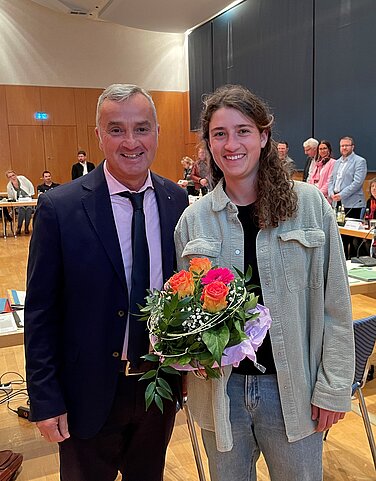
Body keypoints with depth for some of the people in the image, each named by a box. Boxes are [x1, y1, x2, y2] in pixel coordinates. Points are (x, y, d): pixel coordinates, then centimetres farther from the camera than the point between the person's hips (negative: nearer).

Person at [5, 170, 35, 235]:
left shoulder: (22, 178, -5)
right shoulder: (9, 186, 0)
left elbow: (30, 186, 2)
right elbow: (10, 198, 12)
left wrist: (30, 195, -1)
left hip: (28, 199, 0)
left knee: (29, 209, -29)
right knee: (21, 209, -31)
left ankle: (26, 227, -16)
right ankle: (19, 228, -19)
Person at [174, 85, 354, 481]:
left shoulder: (309, 204, -7)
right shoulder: (194, 218, -3)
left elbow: (333, 303, -4)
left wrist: (333, 387, -5)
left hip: (292, 389, -1)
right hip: (220, 387, 2)